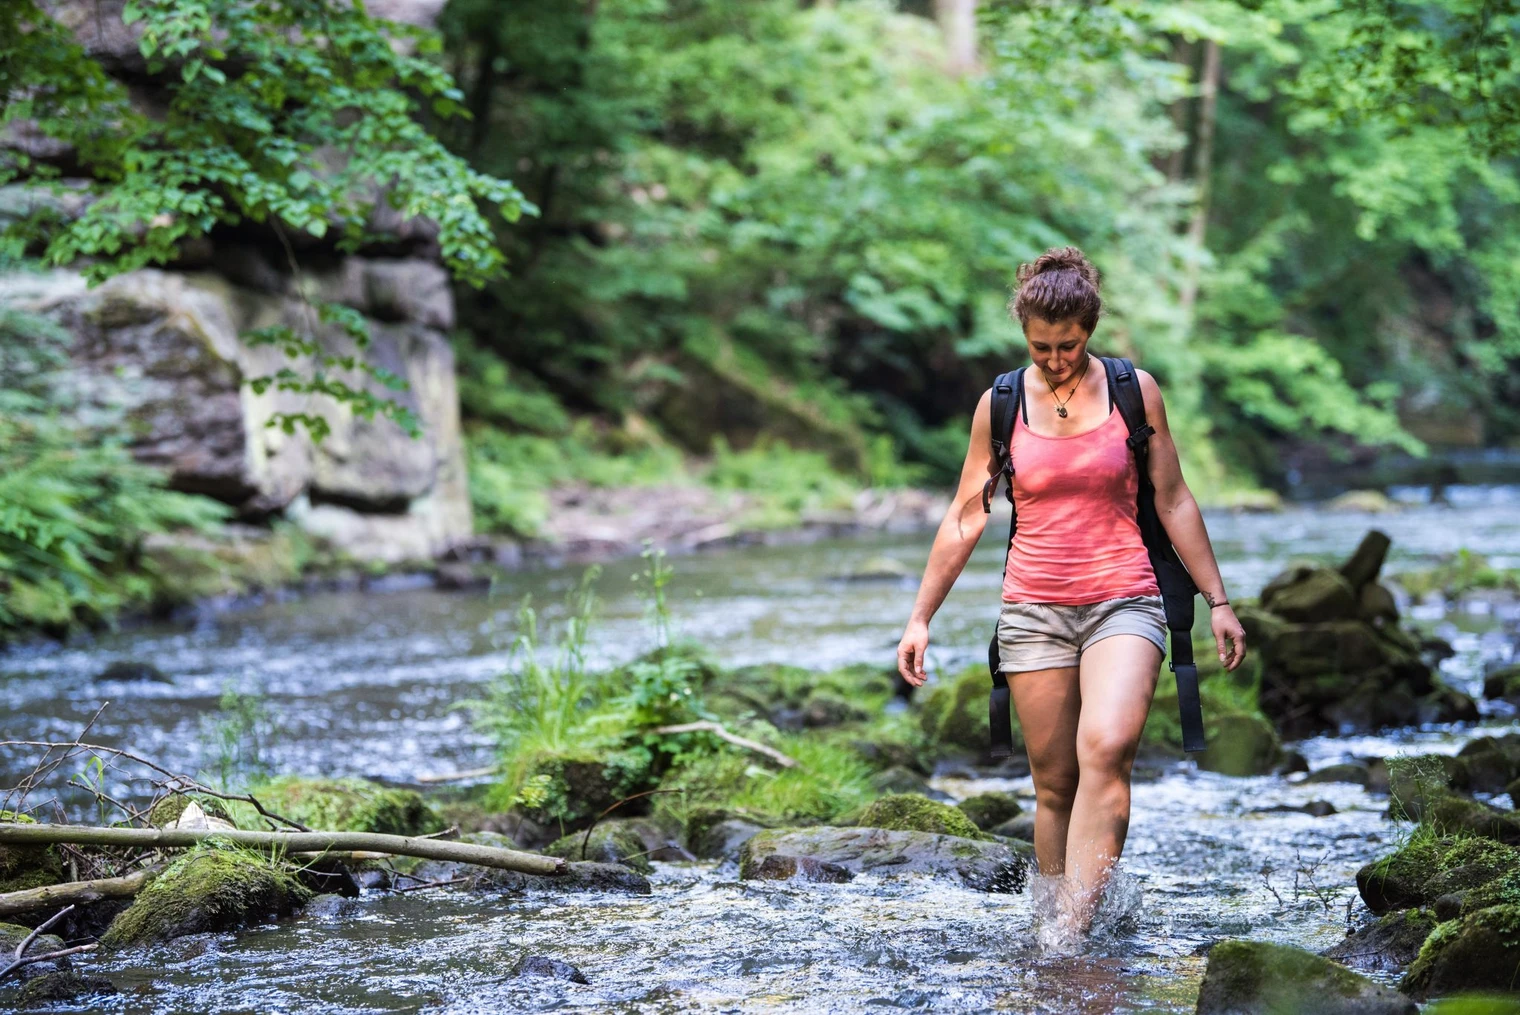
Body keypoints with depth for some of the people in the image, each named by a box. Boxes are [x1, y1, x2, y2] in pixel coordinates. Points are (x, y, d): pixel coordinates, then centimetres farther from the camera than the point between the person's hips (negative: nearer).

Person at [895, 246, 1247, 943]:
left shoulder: (1133, 390, 2)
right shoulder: (1000, 403, 4)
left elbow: (1173, 501, 9)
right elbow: (966, 517, 10)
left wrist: (1217, 601, 9)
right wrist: (920, 617, 9)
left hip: (1123, 603, -2)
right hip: (1034, 610, 2)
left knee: (1105, 751, -23)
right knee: (1054, 783, 1)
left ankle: (1074, 933, -28)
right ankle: (1055, 926, 11)